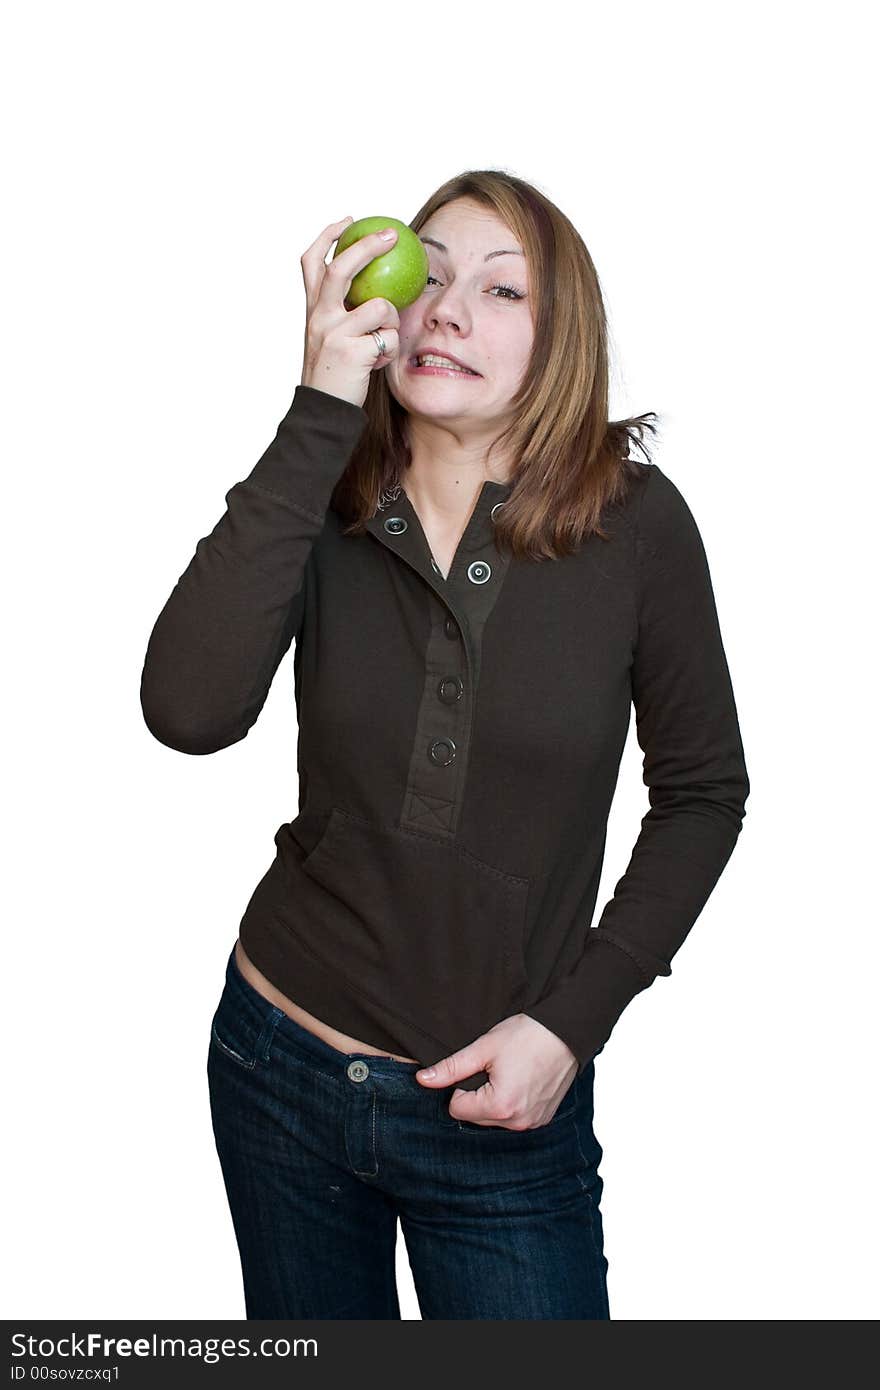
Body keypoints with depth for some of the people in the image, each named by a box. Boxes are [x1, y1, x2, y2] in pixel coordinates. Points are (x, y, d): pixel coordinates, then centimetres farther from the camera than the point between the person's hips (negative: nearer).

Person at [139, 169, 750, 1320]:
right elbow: (188, 711, -24)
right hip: (280, 1067, 3)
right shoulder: (320, 503, -7)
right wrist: (320, 415, -25)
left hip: (508, 1111, -2)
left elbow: (703, 790, -2)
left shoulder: (635, 520, -11)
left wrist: (572, 1019, -10)